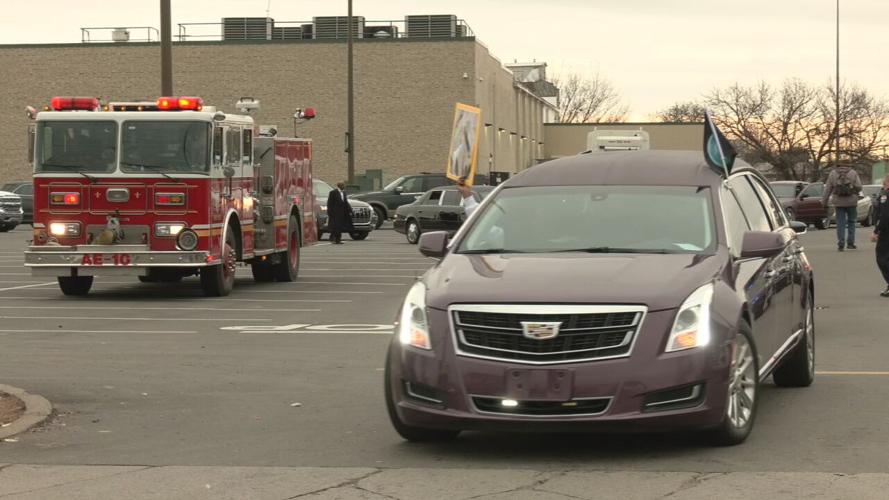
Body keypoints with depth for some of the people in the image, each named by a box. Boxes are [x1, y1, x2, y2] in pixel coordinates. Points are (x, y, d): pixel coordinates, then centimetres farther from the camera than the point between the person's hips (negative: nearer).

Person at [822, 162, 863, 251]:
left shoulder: (833, 173, 3)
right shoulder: (853, 173, -1)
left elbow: (828, 189, 2)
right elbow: (858, 187, -6)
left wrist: (825, 201, 7)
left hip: (839, 202, 1)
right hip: (851, 201, -1)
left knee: (840, 223, 4)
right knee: (851, 222, 12)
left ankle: (841, 244, -3)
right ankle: (850, 243, 9)